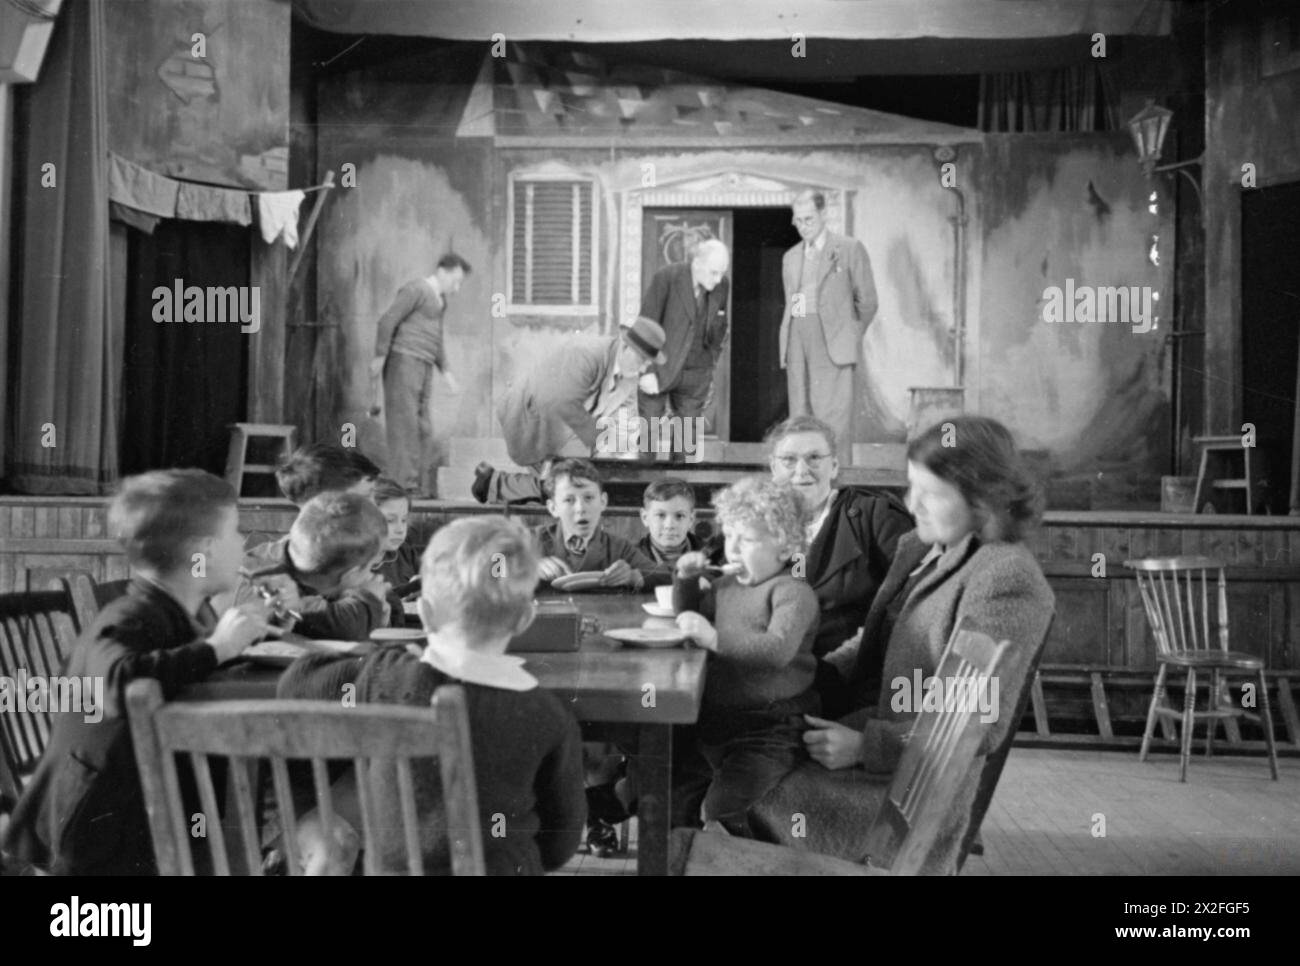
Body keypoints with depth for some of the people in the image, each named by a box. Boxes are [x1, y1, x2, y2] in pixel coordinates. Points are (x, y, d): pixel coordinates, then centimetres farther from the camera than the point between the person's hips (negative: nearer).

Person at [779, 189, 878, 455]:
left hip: (832, 342, -5)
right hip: (797, 342, 5)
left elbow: (867, 300, 6)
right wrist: (789, 341, 13)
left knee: (833, 414, -12)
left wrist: (851, 335, 10)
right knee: (800, 414, 1)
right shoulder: (790, 257, 21)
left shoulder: (850, 248, 5)